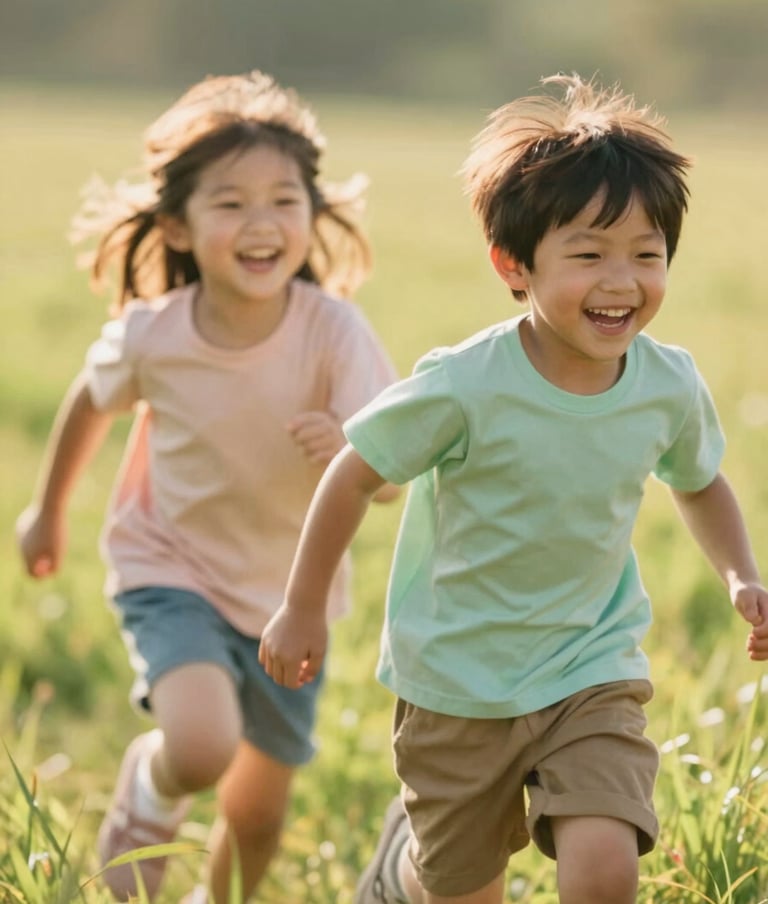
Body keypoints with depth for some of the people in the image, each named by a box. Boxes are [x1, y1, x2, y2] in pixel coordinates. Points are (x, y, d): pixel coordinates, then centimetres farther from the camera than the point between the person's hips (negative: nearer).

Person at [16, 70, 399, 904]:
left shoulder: (334, 333, -25)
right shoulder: (149, 337, -23)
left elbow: (389, 482, -25)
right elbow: (91, 402, 0)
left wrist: (348, 451, -48)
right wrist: (48, 511, 15)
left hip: (289, 592, 2)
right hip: (173, 571, -2)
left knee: (258, 812, 14)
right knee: (201, 749, -28)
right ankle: (149, 789, 8)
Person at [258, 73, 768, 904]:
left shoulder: (671, 387, -10)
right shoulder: (464, 389, -23)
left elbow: (700, 484, 12)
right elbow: (355, 474, -9)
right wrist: (303, 608, -2)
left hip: (593, 675, 2)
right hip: (458, 685, -2)